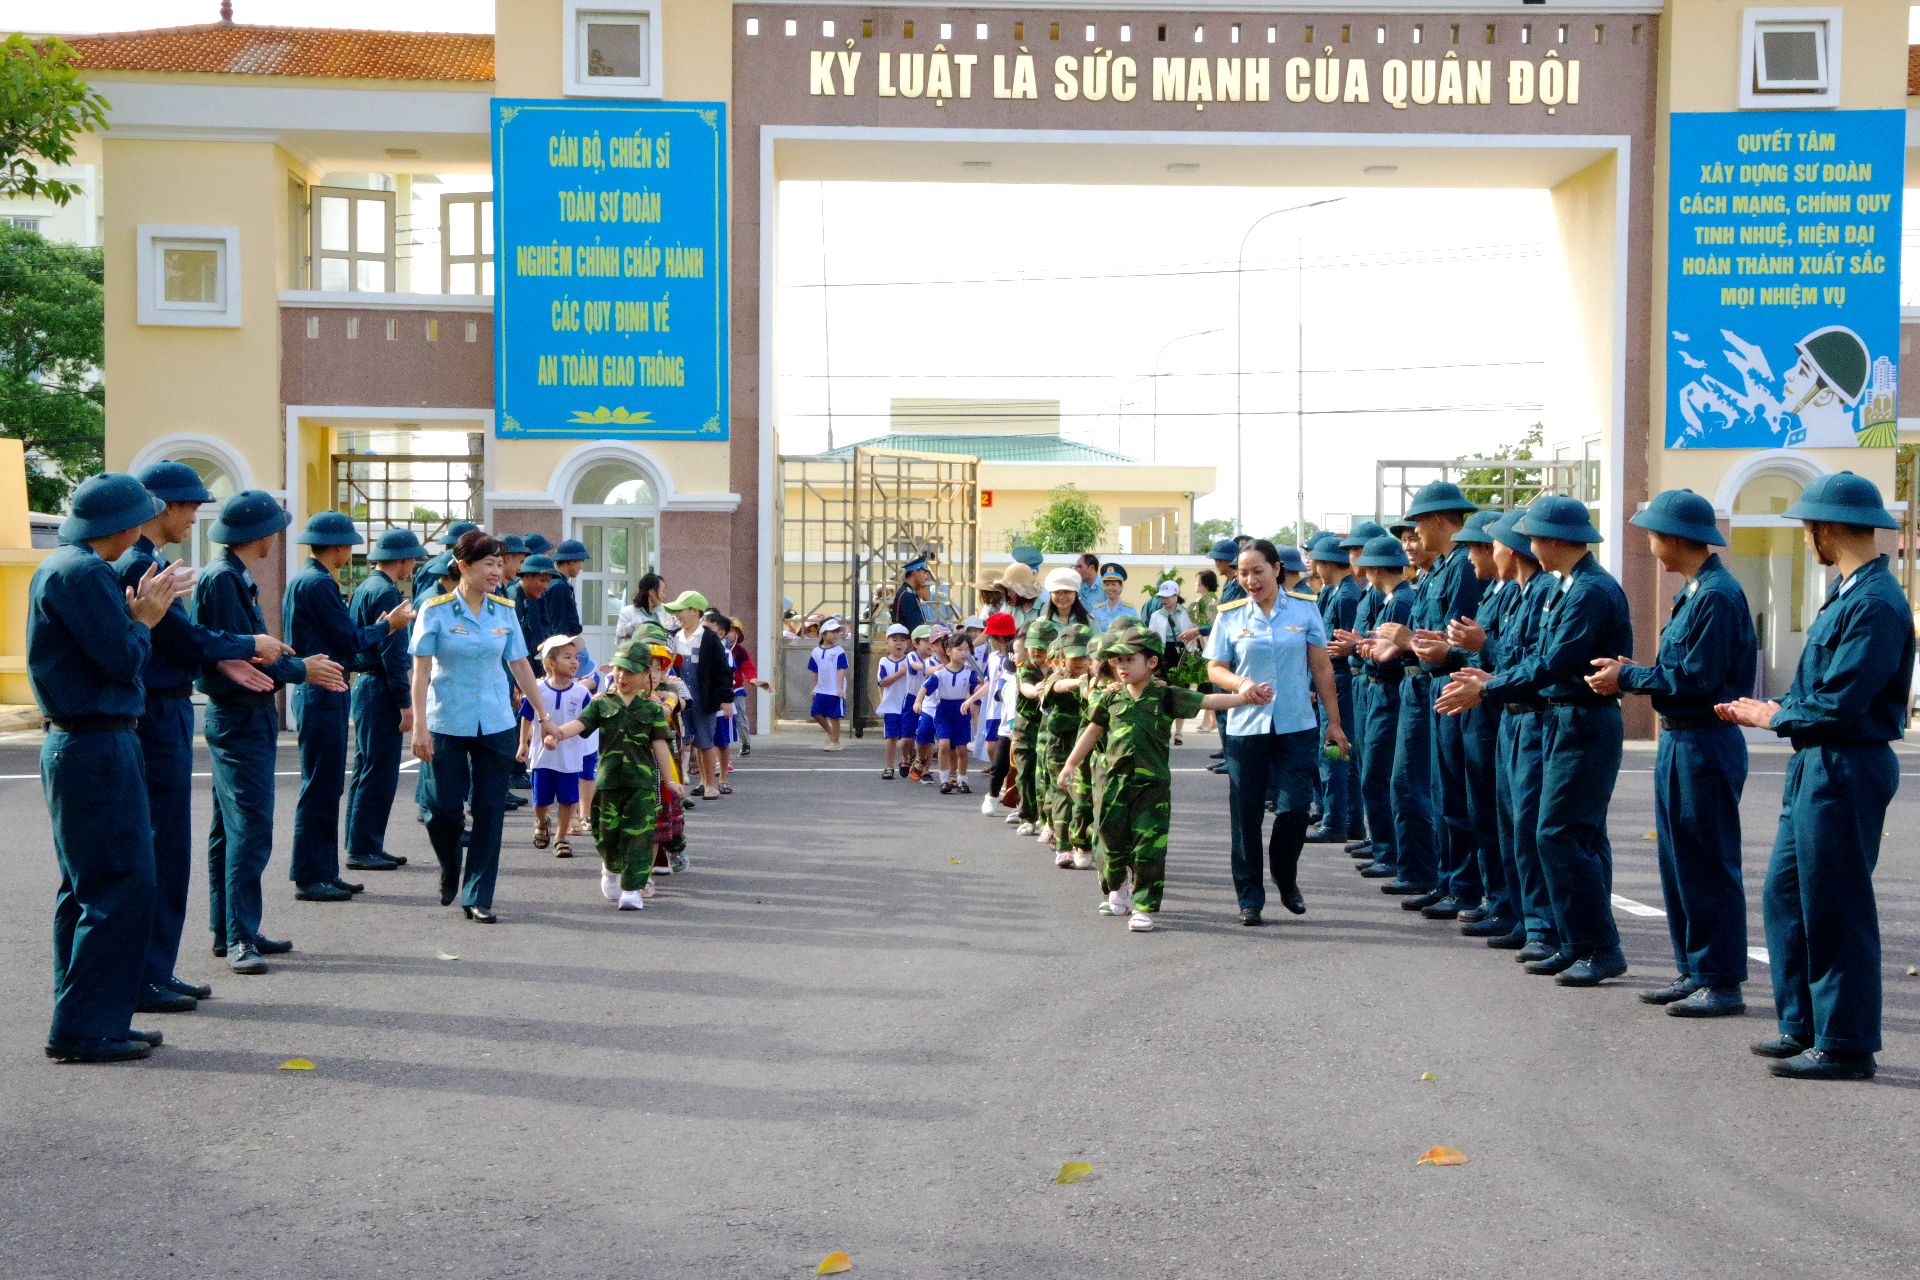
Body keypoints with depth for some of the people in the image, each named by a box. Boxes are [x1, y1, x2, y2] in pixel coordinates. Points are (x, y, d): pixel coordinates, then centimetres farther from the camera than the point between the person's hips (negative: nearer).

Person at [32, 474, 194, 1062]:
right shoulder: (83, 572, -16)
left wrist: (138, 611, 10)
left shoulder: (59, 567, 16)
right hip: (97, 747, -11)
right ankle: (83, 1029, -4)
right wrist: (145, 617, -2)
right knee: (119, 887, -7)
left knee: (87, 890, 14)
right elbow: (122, 660, -17)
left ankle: (88, 1022, 20)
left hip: (72, 744, 11)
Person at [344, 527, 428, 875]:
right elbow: (392, 651, -19)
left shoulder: (363, 588, 15)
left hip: (364, 686, 10)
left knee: (367, 770, 14)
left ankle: (365, 846, 20)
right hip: (381, 690, -10)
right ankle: (362, 849, -4)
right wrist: (406, 703, -19)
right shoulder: (386, 592, -15)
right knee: (379, 772, -6)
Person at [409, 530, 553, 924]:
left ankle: (478, 897, 9)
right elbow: (421, 670, -6)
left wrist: (543, 715, 12)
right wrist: (420, 725, -12)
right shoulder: (436, 611, -6)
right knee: (445, 807, -2)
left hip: (496, 725, 3)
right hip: (448, 724, -3)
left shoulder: (504, 611, 4)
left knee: (490, 809, 0)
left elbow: (520, 666, 11)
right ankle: (450, 869, 31)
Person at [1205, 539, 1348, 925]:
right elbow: (1214, 668, 7)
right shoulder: (1230, 616, 5)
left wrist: (1334, 722, 4)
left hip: (1296, 725, -1)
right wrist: (1242, 684, -14)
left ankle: (1286, 880, 21)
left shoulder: (1304, 609, 4)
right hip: (1246, 725, 1)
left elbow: (1322, 668, 6)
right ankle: (1250, 897, 13)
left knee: (1294, 808, -5)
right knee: (1246, 813, 1)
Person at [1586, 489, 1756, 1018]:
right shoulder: (1693, 592, 14)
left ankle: (1723, 982, 4)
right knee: (1677, 861, 14)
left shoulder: (1719, 594, -17)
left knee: (1709, 865, -3)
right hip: (1677, 741, 10)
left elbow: (1696, 678, -21)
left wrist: (1628, 678, -12)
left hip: (1706, 745, -10)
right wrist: (1629, 673, 3)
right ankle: (1693, 972, 22)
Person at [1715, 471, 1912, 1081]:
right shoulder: (1846, 592, 13)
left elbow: (1840, 705, -23)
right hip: (1816, 766, 10)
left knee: (1835, 910, -1)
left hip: (1845, 772, -10)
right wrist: (1777, 710, 2)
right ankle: (1804, 1026, 26)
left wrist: (1774, 718, -8)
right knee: (1784, 894, 16)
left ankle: (1846, 1044, 10)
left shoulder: (1876, 603, -19)